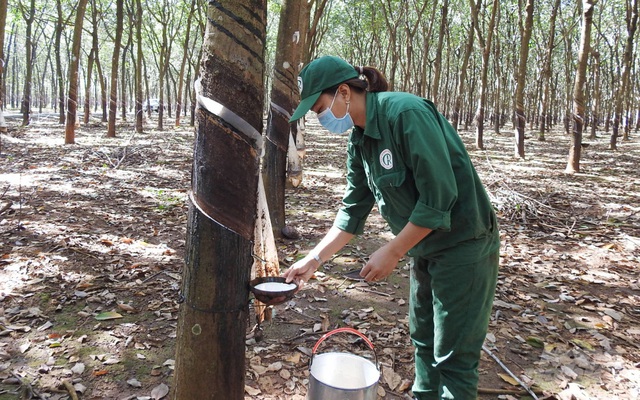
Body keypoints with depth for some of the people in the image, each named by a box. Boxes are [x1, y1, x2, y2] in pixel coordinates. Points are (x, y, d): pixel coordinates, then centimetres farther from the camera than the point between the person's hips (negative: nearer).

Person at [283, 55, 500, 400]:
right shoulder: (359, 140, 3)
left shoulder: (407, 113, -23)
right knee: (424, 342, 20)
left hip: (462, 245, -8)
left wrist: (392, 252, -19)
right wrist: (314, 258, 4)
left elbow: (439, 196, -26)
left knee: (453, 356, 2)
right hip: (426, 248, 8)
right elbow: (353, 209, 8)